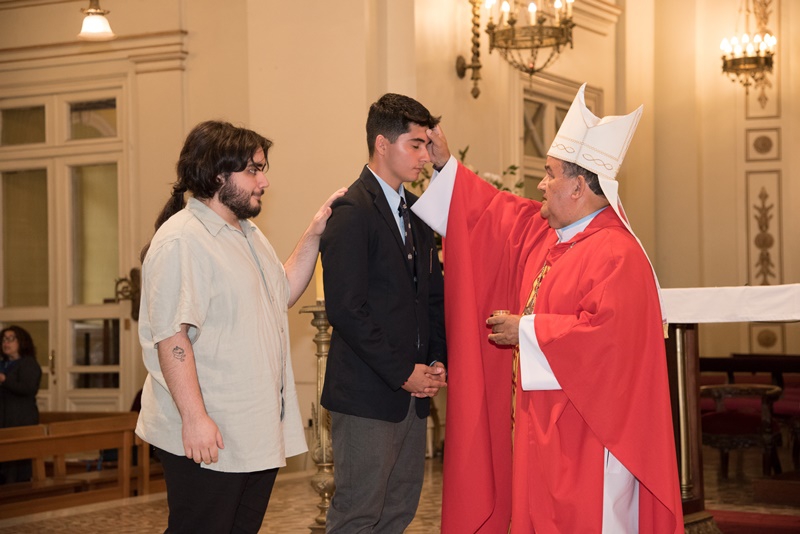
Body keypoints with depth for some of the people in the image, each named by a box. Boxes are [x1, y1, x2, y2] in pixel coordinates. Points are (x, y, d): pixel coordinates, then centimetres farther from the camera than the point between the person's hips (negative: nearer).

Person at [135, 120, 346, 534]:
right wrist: (195, 418, -26)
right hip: (206, 438, -9)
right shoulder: (181, 240, -15)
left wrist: (313, 236, 11)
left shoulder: (248, 234, 17)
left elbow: (282, 294, 23)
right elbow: (171, 338, -21)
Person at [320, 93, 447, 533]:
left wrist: (437, 361, 5)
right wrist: (402, 374, -14)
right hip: (368, 394, -8)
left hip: (413, 391, 8)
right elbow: (345, 308, -19)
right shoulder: (352, 213, -12)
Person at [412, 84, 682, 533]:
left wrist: (527, 331, -19)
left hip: (586, 432, -9)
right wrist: (447, 166, 24)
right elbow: (497, 213, 24)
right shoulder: (539, 231, 9)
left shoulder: (616, 255, -20)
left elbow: (606, 334, -29)